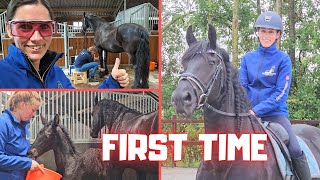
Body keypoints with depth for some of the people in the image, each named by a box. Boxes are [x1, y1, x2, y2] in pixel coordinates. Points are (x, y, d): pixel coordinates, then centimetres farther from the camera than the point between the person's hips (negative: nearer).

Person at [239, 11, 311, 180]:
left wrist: (256, 110, -19)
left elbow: (281, 93, -10)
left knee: (295, 151, -20)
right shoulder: (248, 58, 7)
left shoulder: (283, 59, -2)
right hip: (249, 114, 3)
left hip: (275, 113, -3)